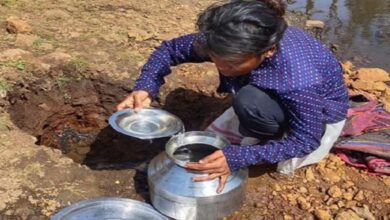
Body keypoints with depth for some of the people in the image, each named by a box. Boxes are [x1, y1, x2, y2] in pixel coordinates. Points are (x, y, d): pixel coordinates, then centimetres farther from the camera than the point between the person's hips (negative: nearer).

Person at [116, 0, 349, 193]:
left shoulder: (302, 80, -43)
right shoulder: (226, 42, -28)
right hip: (274, 92, 6)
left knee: (250, 102, -33)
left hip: (322, 111, -5)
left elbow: (305, 140, -29)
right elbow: (171, 48, -14)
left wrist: (237, 157, -37)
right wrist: (145, 87, -32)